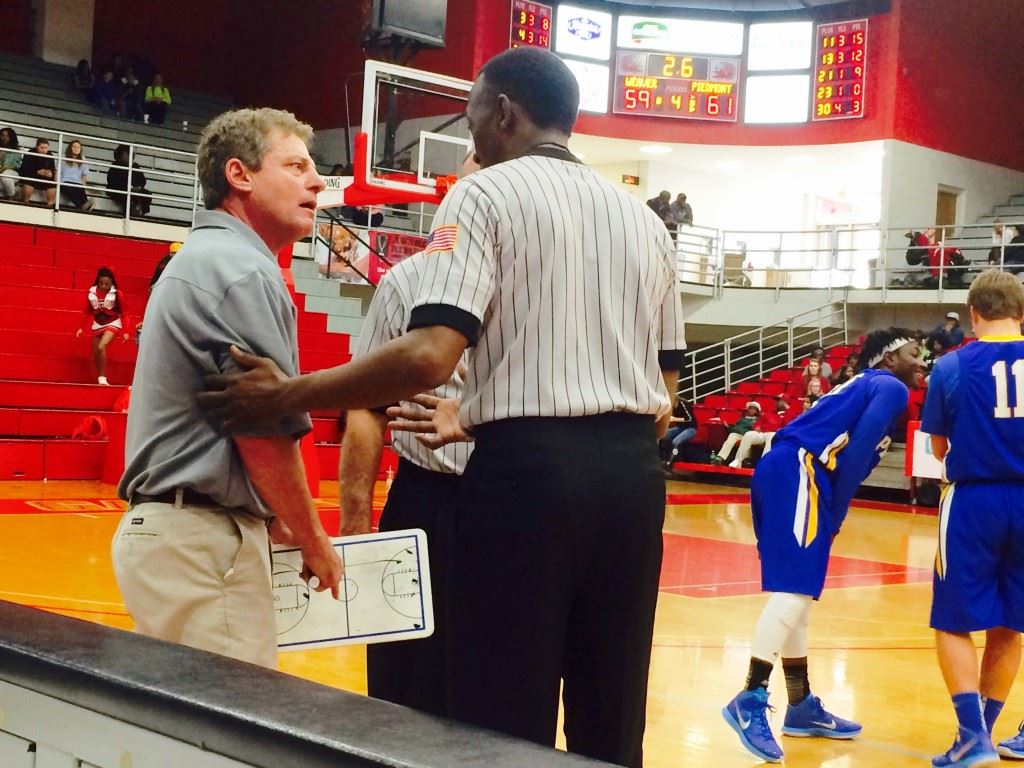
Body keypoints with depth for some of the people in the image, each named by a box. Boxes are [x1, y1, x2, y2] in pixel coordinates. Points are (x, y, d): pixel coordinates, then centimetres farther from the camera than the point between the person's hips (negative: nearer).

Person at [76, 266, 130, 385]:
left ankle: (102, 378, -21)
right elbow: (88, 314, 6)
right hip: (97, 325, 5)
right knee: (95, 356, 6)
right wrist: (82, 328, 0)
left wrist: (126, 331, -14)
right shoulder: (92, 293, -7)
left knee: (101, 347, -26)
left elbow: (124, 314, -8)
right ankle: (100, 380, 19)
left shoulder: (117, 294, -16)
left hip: (112, 324, -5)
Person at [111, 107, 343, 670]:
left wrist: (275, 523, 18)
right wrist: (314, 542, -5)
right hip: (205, 539, -10)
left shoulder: (199, 258, 18)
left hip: (160, 526, 10)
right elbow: (266, 433, -18)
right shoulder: (242, 269, -13)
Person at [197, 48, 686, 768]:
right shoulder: (643, 217, 16)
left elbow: (429, 356, -16)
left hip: (530, 467, -6)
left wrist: (287, 394, -7)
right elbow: (665, 390, 16)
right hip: (633, 471, 6)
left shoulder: (486, 195, -2)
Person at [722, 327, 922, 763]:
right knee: (795, 590, -14)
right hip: (797, 471, -10)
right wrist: (835, 513, -4)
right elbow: (856, 456, -9)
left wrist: (829, 512, 15)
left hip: (779, 469, 10)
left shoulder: (866, 385, 30)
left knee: (796, 594, 13)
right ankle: (750, 700, -17)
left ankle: (802, 707, 21)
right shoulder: (891, 388, 2)